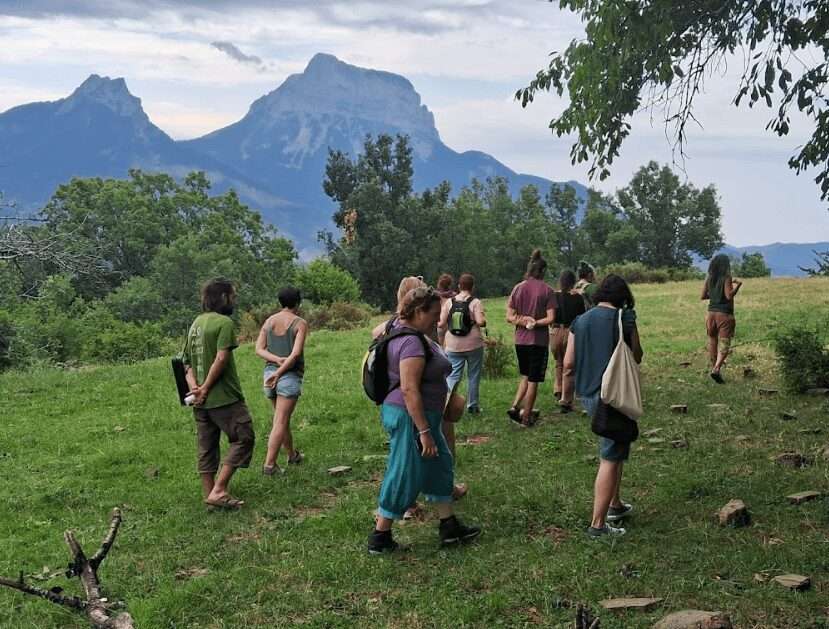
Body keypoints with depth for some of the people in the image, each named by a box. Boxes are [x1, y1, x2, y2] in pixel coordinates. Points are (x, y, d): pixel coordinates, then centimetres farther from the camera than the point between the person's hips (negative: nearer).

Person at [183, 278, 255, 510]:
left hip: (201, 401, 8)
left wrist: (194, 386, -2)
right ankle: (219, 490, -5)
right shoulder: (224, 322, -11)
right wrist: (206, 388, -13)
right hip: (224, 397, -8)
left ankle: (210, 494, 19)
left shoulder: (195, 323, 14)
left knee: (207, 448, 13)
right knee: (243, 438, 1)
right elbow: (221, 359, -20)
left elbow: (187, 362, 11)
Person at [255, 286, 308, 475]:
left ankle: (292, 455, 36)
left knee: (283, 417, 21)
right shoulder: (300, 323, -7)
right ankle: (269, 464, -9)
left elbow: (259, 349, 0)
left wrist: (277, 360, -11)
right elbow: (296, 353, -17)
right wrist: (279, 373, -15)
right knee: (280, 422, -5)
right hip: (290, 375, -5)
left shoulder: (269, 321, 8)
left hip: (270, 372, 6)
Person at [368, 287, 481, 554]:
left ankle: (449, 527, 31)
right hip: (410, 416, -11)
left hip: (420, 415, 11)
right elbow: (409, 389, -29)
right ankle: (380, 537, 14)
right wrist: (424, 431, -26)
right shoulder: (412, 343, -25)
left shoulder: (407, 333, 7)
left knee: (439, 466, 19)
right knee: (404, 476, 0)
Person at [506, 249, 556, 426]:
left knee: (525, 376, 21)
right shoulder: (547, 291, -9)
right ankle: (526, 417, 12)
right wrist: (534, 323, -6)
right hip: (539, 340, -4)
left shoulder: (518, 288, 2)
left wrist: (523, 321, -6)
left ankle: (515, 406, 6)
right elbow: (550, 318, -14)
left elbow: (509, 317, -1)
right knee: (533, 380, 7)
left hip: (520, 340, 4)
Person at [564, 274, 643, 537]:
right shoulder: (624, 321, -9)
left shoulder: (580, 322, 4)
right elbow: (637, 357, 2)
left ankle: (614, 505, 34)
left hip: (588, 395, 6)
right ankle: (598, 524, -2)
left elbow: (568, 363, 3)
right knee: (610, 460, -2)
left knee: (615, 452, 24)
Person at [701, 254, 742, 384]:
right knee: (724, 344, -6)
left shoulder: (709, 278, 5)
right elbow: (729, 295, -16)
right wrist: (737, 286, -2)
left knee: (713, 342, 16)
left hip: (711, 313, 5)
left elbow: (702, 296, 7)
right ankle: (716, 369, -21)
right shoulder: (726, 277, -10)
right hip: (724, 313, -5)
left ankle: (714, 367, 24)